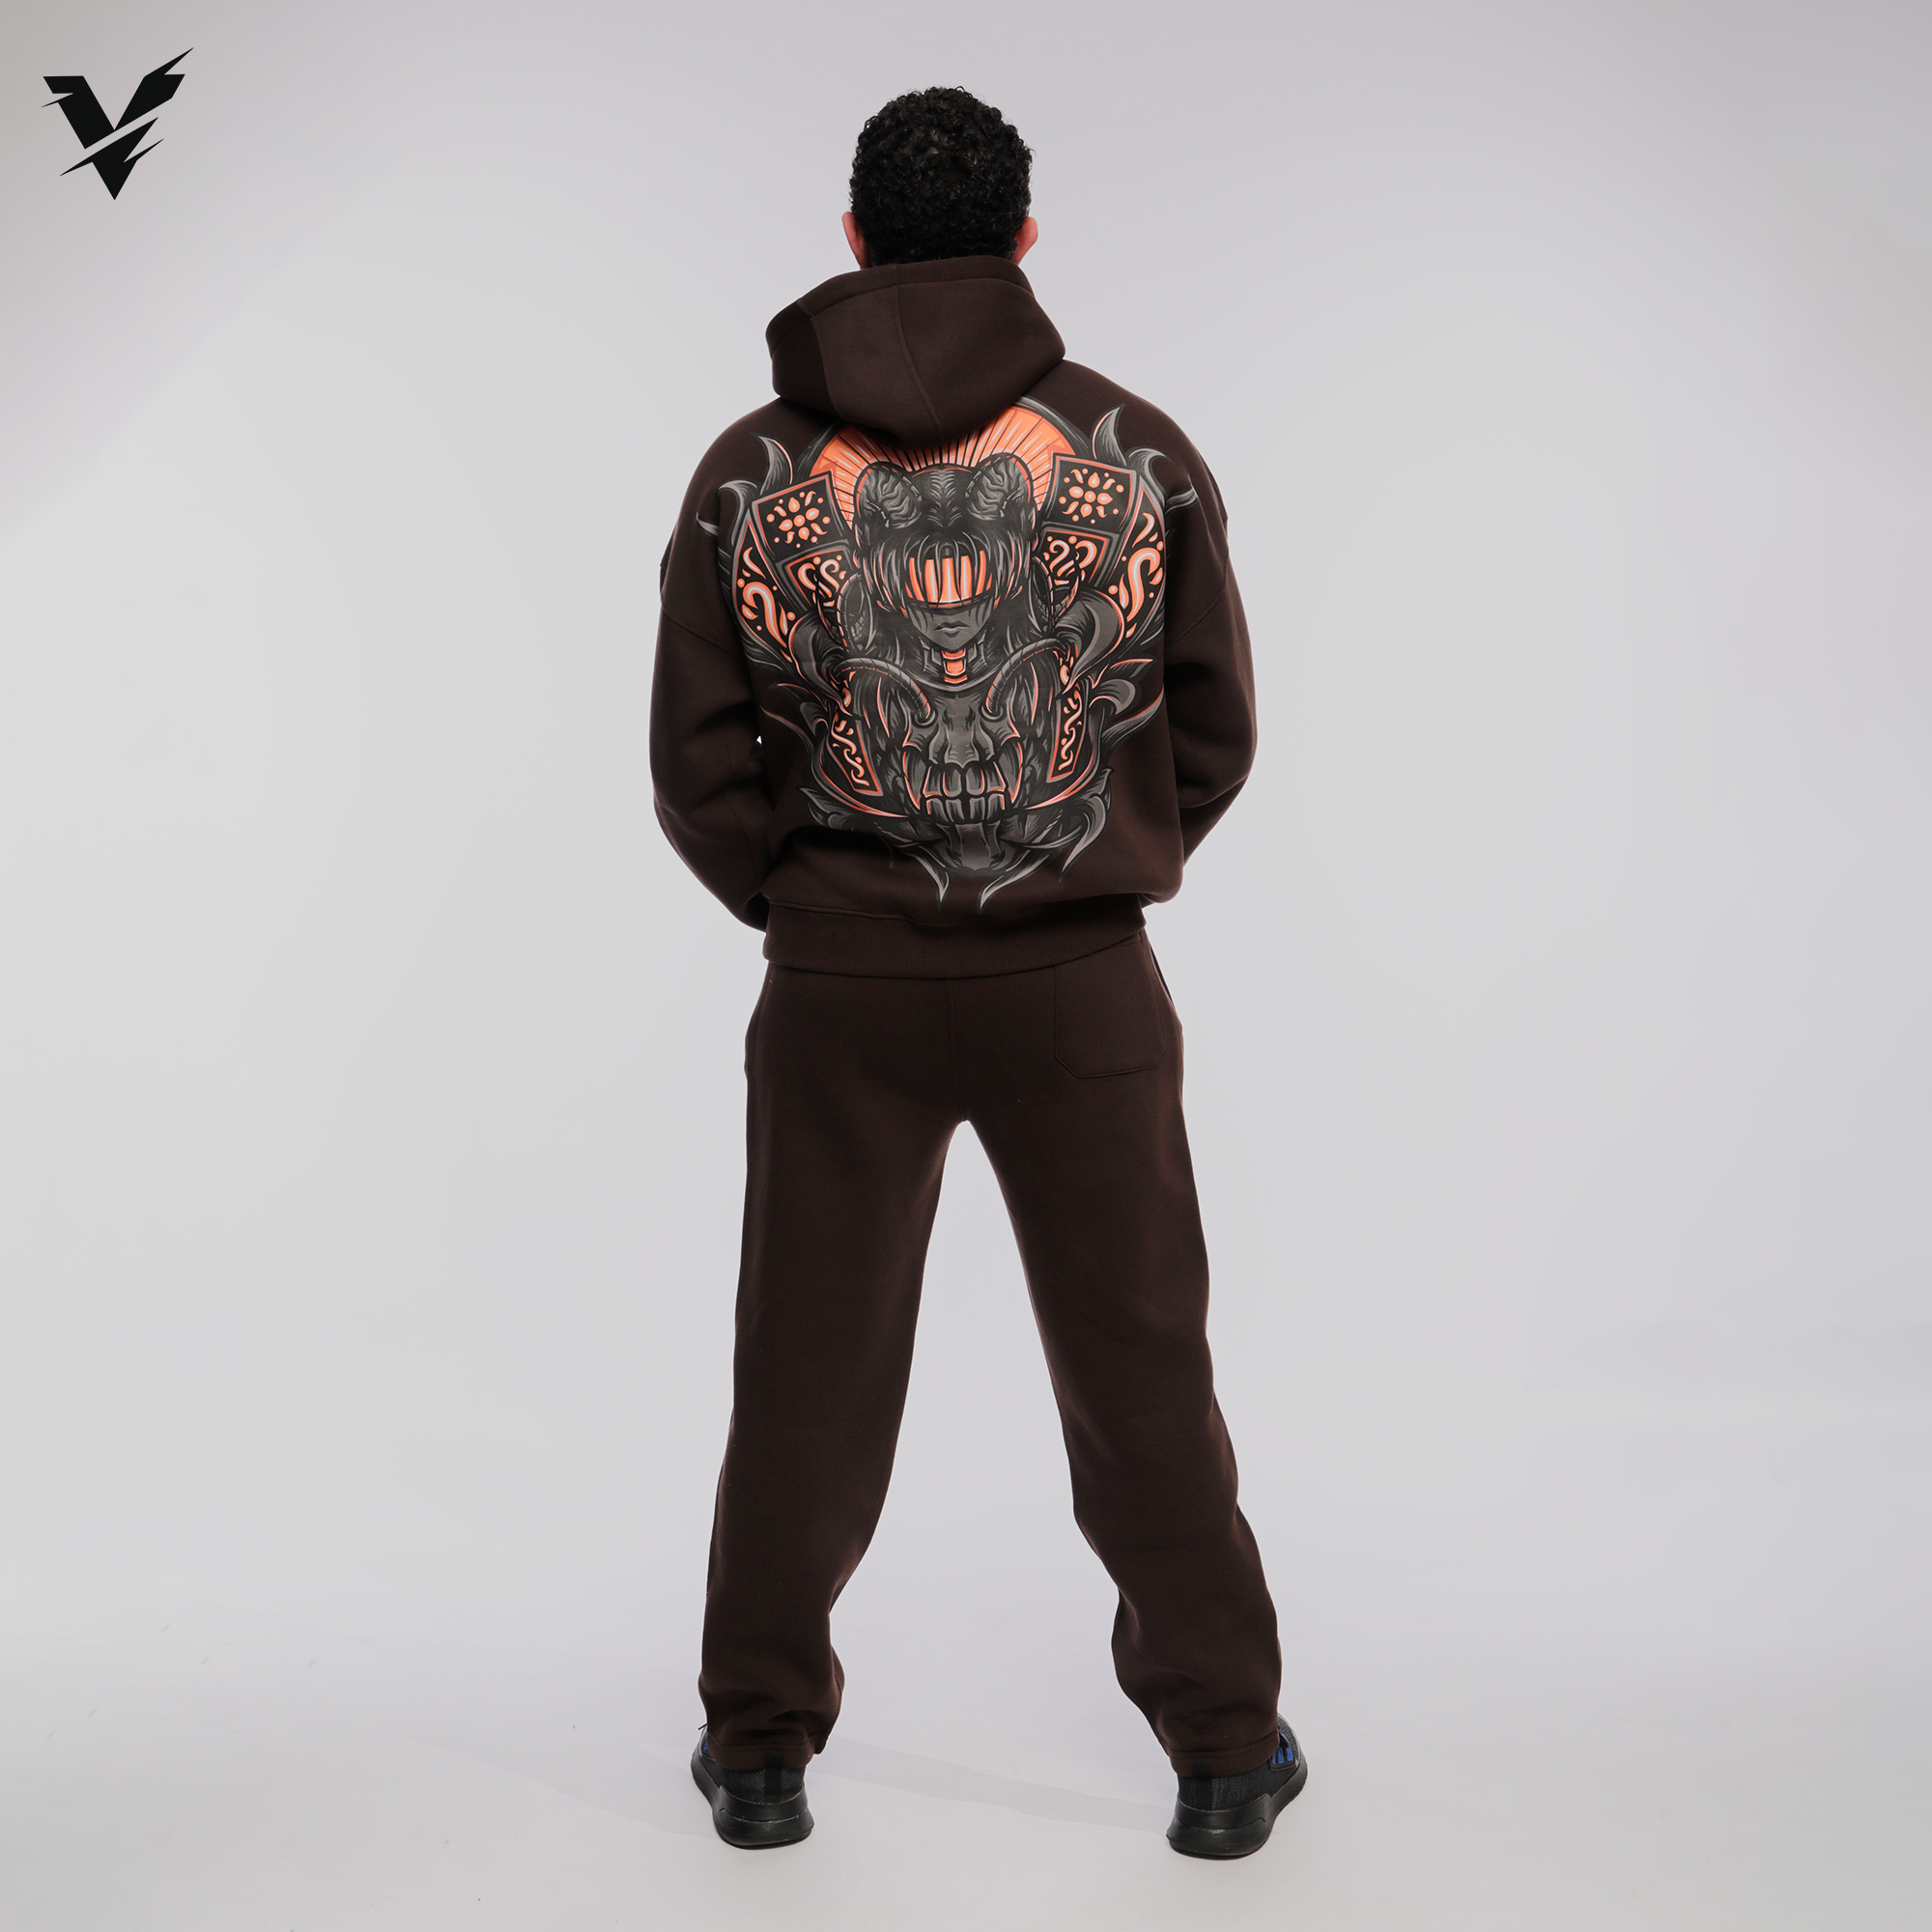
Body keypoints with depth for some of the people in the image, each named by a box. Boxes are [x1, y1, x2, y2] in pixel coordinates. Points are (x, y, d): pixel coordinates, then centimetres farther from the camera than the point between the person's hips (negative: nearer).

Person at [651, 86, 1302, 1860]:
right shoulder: (1140, 453, -3)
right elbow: (1217, 728, 4)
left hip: (836, 996, 1)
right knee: (1143, 1375, 11)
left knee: (808, 1379, 13)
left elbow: (696, 765, 1)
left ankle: (760, 1748, 27)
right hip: (1085, 990, 0)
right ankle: (1226, 1751, 23)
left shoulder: (749, 474, -2)